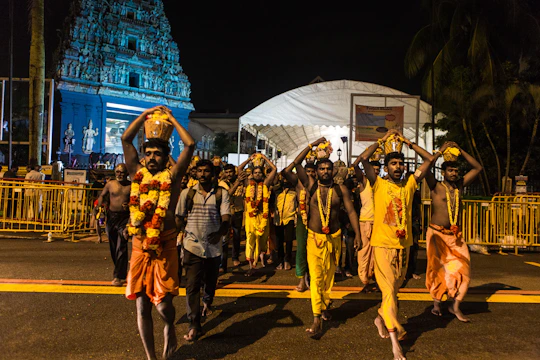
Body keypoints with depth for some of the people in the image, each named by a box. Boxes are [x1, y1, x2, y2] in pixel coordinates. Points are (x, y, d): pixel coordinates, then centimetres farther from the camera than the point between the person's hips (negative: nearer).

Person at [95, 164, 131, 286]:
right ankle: (121, 272, 29)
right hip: (111, 216, 4)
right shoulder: (110, 184, 6)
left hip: (125, 217, -4)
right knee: (113, 247, 12)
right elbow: (102, 195, 16)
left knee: (121, 248, -10)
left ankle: (118, 276, -5)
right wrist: (100, 206, -1)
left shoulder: (131, 186, 0)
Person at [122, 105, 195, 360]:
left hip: (164, 248, -3)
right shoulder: (138, 174, 6)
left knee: (163, 304, -4)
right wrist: (146, 114, 8)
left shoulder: (172, 176, -2)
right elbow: (126, 139, 6)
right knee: (142, 306, 9)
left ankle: (170, 329, 32)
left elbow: (190, 145, -9)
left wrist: (171, 118, 2)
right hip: (139, 248, 3)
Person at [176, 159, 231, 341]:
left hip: (213, 246, 1)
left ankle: (207, 302, 50)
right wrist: (185, 230, 1)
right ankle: (194, 325, 5)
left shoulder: (221, 193, -2)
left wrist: (220, 232, -25)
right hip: (193, 246, -1)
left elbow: (226, 217, -12)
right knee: (192, 285, -3)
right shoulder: (187, 193, 1)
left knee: (211, 281, 18)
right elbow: (179, 217, 10)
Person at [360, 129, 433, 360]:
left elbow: (429, 159, 6)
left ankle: (381, 318, 41)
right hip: (383, 243, -4)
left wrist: (407, 142, 5)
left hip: (404, 244, 4)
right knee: (388, 289, -6)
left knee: (395, 287, 17)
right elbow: (364, 159, -14)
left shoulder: (409, 184, 6)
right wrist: (382, 140, -4)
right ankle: (395, 340, 0)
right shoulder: (379, 184, -3)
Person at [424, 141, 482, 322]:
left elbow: (477, 168, 12)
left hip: (455, 236, 4)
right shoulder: (436, 186, -4)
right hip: (437, 234, -4)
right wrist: (440, 151, -10)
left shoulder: (460, 186, 9)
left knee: (462, 268, -3)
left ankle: (455, 306, 6)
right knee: (437, 268, 4)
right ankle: (436, 303, 17)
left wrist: (460, 151, 4)